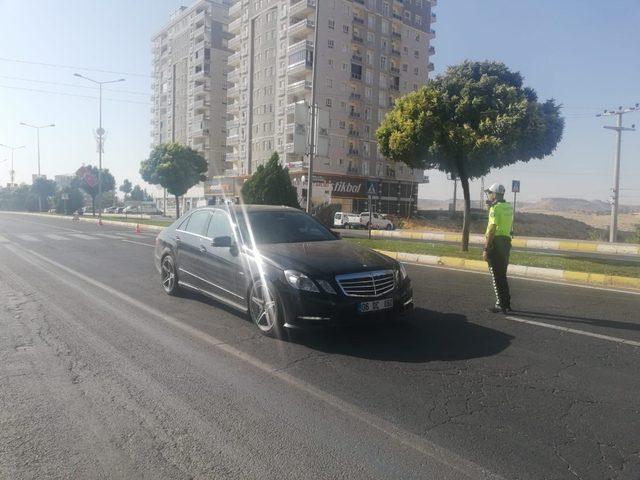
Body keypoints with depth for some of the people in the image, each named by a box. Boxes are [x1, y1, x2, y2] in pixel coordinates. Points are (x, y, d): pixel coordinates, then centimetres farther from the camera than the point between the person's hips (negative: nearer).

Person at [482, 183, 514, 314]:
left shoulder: (495, 208, -12)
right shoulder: (509, 207, 13)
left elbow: (492, 229, -17)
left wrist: (486, 249, -17)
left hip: (496, 242, -8)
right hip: (506, 241, 8)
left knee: (496, 276, -3)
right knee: (502, 275, 16)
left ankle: (501, 305, -1)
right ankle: (506, 304, 22)